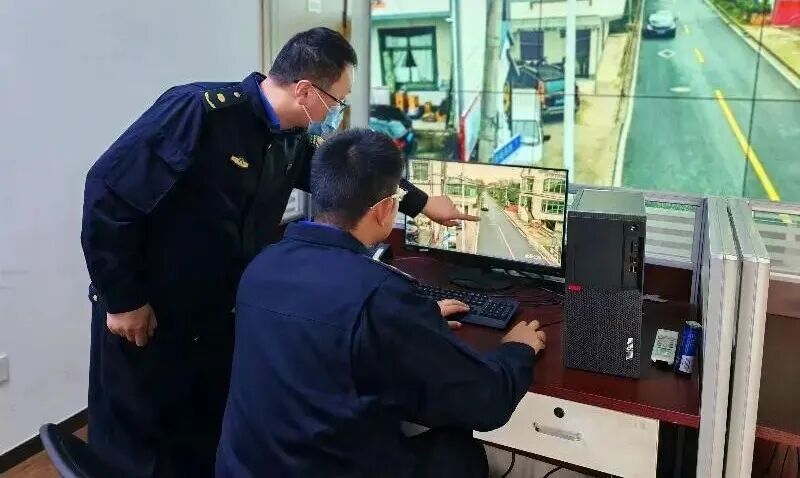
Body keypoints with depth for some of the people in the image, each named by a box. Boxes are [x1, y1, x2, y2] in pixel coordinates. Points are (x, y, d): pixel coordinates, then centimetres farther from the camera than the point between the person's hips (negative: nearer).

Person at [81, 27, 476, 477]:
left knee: (209, 441, 15)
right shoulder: (203, 110, -24)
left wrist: (421, 203, 28)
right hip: (145, 313, -6)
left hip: (220, 316, 7)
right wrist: (122, 300, -18)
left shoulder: (293, 141, 1)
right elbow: (110, 190, -23)